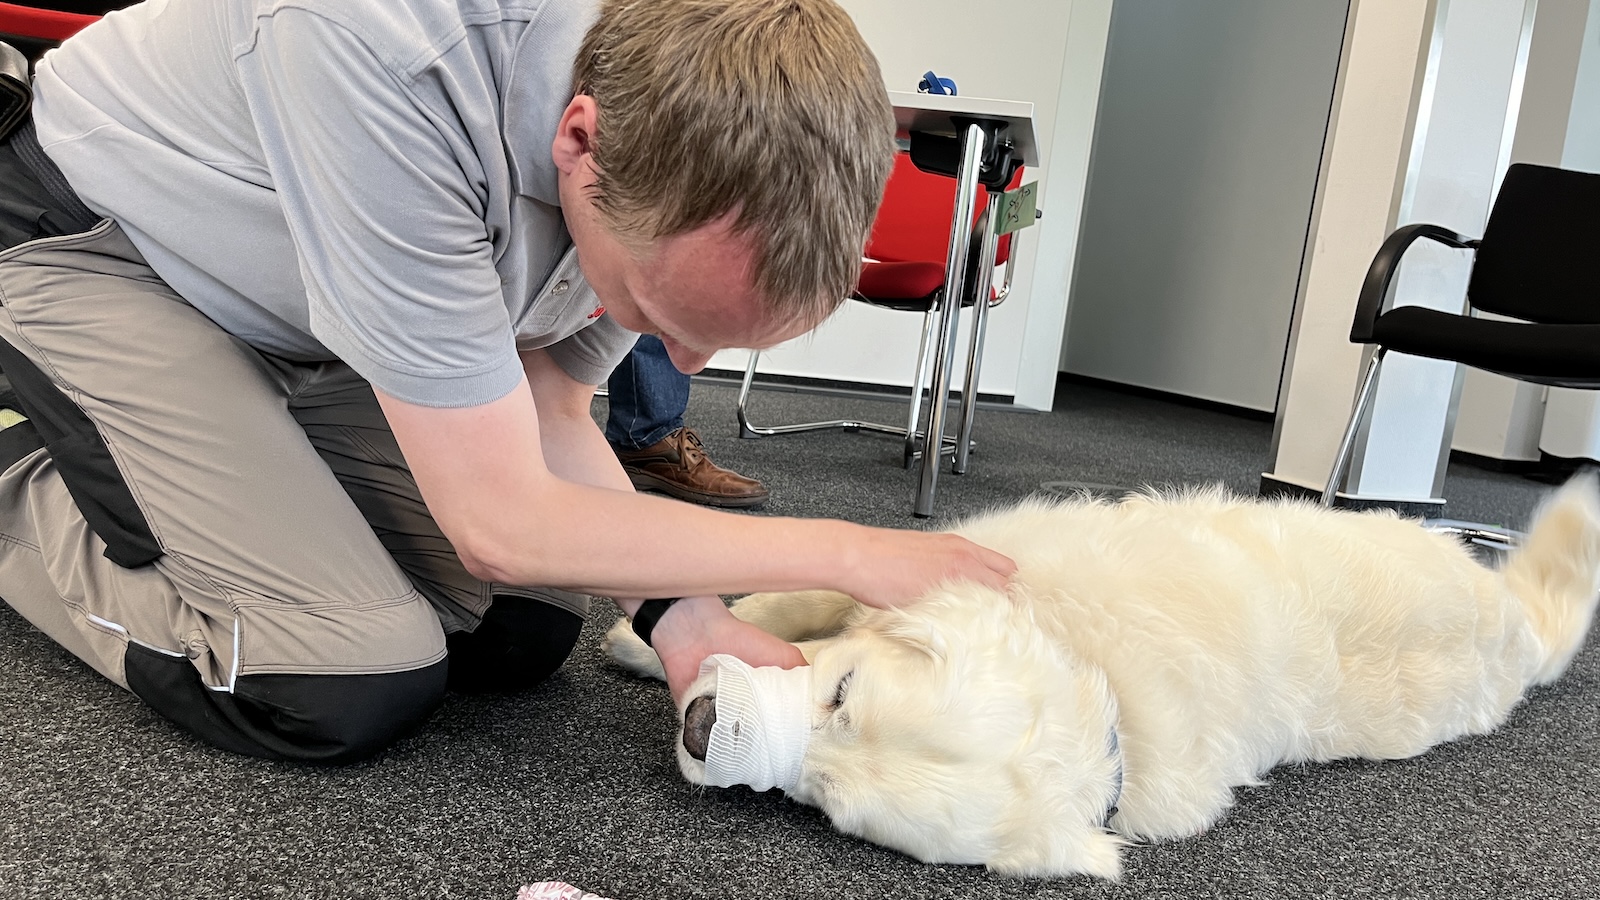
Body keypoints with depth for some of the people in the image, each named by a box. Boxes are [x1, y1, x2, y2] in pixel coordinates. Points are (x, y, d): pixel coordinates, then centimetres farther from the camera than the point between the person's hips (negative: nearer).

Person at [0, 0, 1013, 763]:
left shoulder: (682, 172, -20)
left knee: (526, 636, 0)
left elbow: (551, 416, -5)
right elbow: (502, 521, -36)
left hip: (313, 334, 6)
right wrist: (849, 552, -29)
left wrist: (681, 612, -20)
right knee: (357, 687, -20)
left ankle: (196, 467, 19)